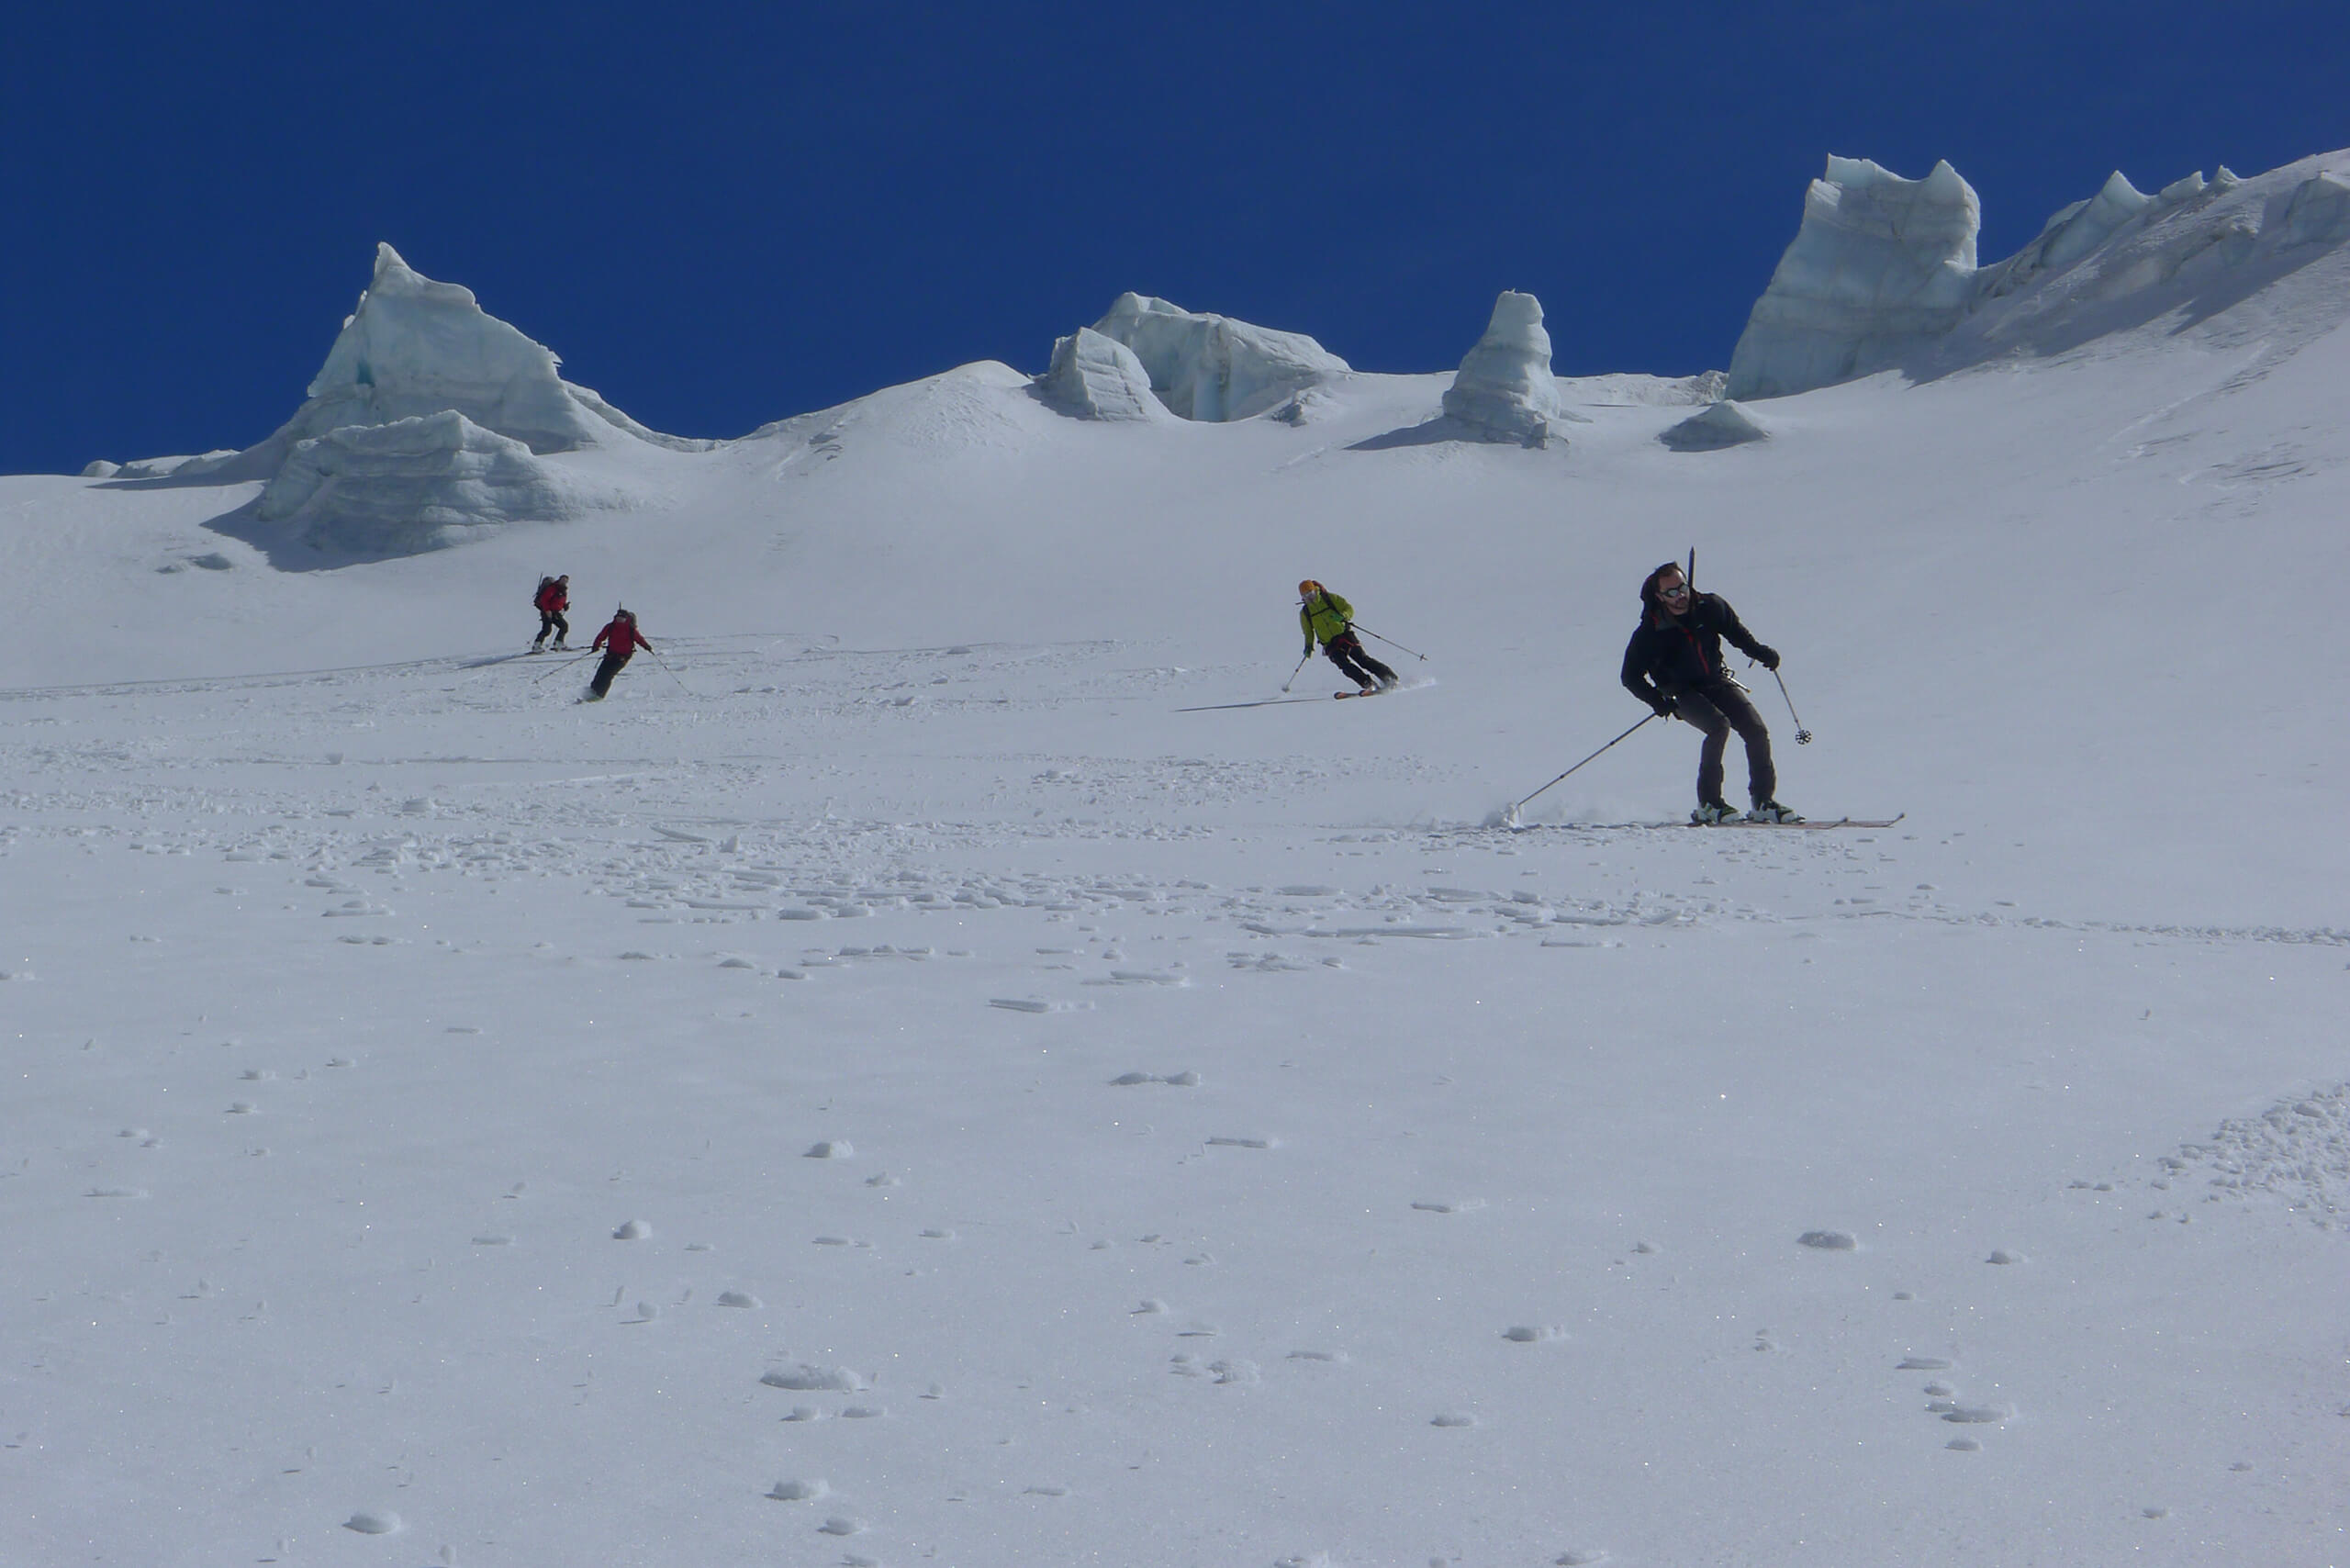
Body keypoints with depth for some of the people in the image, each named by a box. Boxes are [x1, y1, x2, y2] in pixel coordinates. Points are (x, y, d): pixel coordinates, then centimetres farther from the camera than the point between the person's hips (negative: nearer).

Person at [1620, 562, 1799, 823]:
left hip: (1716, 680, 4)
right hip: (1682, 692, -4)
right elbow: (1631, 677, -12)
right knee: (1719, 726, -29)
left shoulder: (1709, 608, -10)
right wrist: (1658, 702, -25)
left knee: (1757, 730, -11)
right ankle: (1708, 804, -22)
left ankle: (1763, 803, 0)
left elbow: (1736, 632, 10)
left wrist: (1760, 652, -3)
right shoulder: (1650, 632, -19)